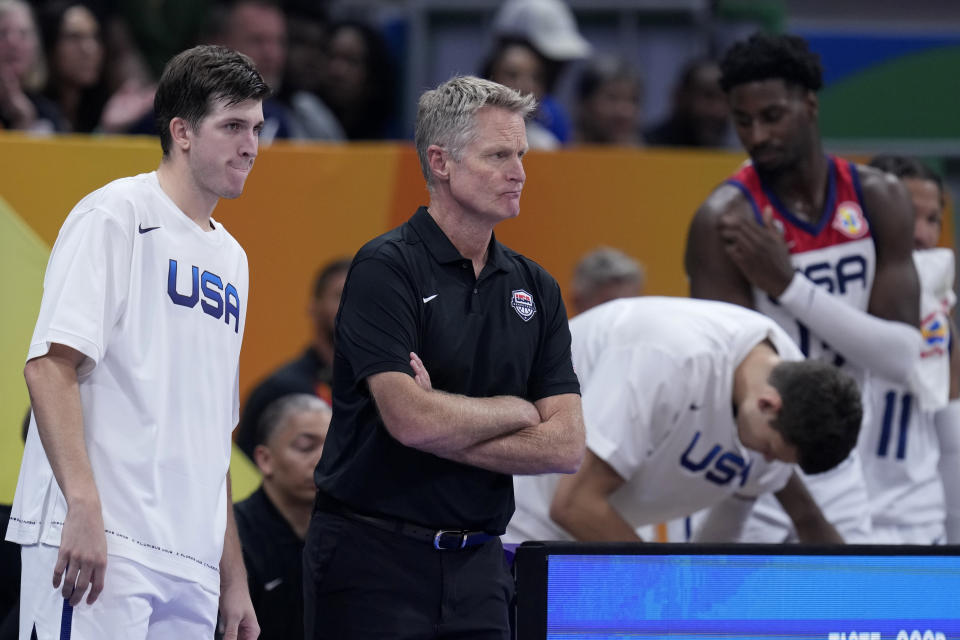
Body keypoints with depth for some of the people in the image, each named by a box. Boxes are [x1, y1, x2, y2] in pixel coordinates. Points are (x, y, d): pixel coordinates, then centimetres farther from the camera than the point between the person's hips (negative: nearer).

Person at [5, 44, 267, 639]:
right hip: (97, 544, -8)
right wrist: (83, 504, -23)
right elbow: (49, 365, -12)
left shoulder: (230, 258, 22)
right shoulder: (115, 215, -2)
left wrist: (233, 578, 20)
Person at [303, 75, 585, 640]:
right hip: (373, 556, -5)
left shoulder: (534, 287, 11)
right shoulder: (386, 268, -8)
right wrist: (517, 410, -4)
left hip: (476, 570, 6)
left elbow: (566, 446, 2)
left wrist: (445, 430, -10)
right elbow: (410, 418, -20)